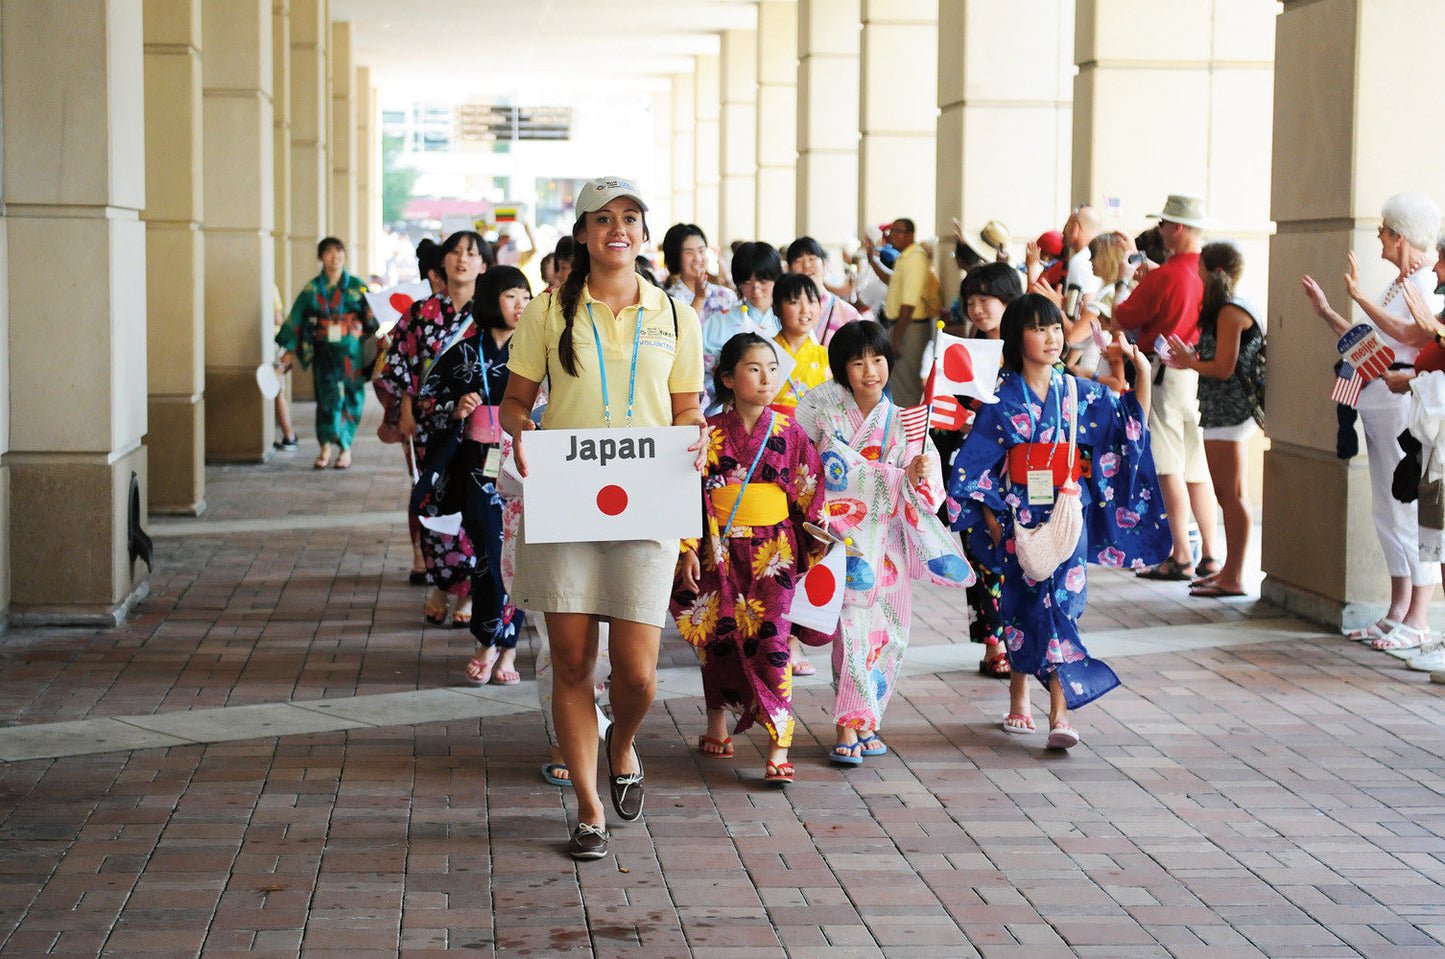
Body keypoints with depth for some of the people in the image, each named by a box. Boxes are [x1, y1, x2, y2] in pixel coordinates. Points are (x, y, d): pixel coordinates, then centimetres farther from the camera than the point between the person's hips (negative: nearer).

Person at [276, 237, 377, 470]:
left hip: (351, 352, 0)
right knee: (328, 395, -6)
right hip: (324, 352, 0)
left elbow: (372, 318, 3)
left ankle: (345, 448, 9)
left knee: (350, 398, 1)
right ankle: (327, 447, -4)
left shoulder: (357, 286, 3)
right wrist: (290, 349, 5)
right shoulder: (312, 289, 5)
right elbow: (296, 319, 8)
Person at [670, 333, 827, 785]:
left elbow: (809, 495, 6)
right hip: (720, 552, 1)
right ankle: (717, 727, 31)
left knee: (772, 641, -9)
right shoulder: (709, 433, -1)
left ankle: (779, 749, -11)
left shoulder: (789, 433, 2)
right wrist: (688, 550, -5)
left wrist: (814, 550, 4)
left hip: (775, 552, -1)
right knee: (718, 638, 9)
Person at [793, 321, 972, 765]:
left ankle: (864, 720, 21)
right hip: (840, 533, -3)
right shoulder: (825, 409, -1)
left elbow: (928, 492, -4)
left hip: (886, 538, 3)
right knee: (853, 625, -14)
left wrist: (918, 477, -23)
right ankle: (848, 728, -9)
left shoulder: (902, 424, 4)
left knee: (887, 634, 5)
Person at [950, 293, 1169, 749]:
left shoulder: (1079, 394, 4)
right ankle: (1019, 696, 26)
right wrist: (992, 520, -3)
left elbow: (1131, 424, 11)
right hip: (1020, 516, -1)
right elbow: (976, 462, 0)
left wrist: (1143, 374, -1)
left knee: (1061, 600, -9)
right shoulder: (1001, 398, -3)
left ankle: (1060, 711, -12)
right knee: (1024, 603, 4)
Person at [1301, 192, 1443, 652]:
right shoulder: (1398, 285, 19)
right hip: (1378, 404, 10)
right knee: (1386, 510, 11)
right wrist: (1326, 311, 24)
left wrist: (1361, 298, -25)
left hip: (1406, 405, -10)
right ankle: (1398, 611, 18)